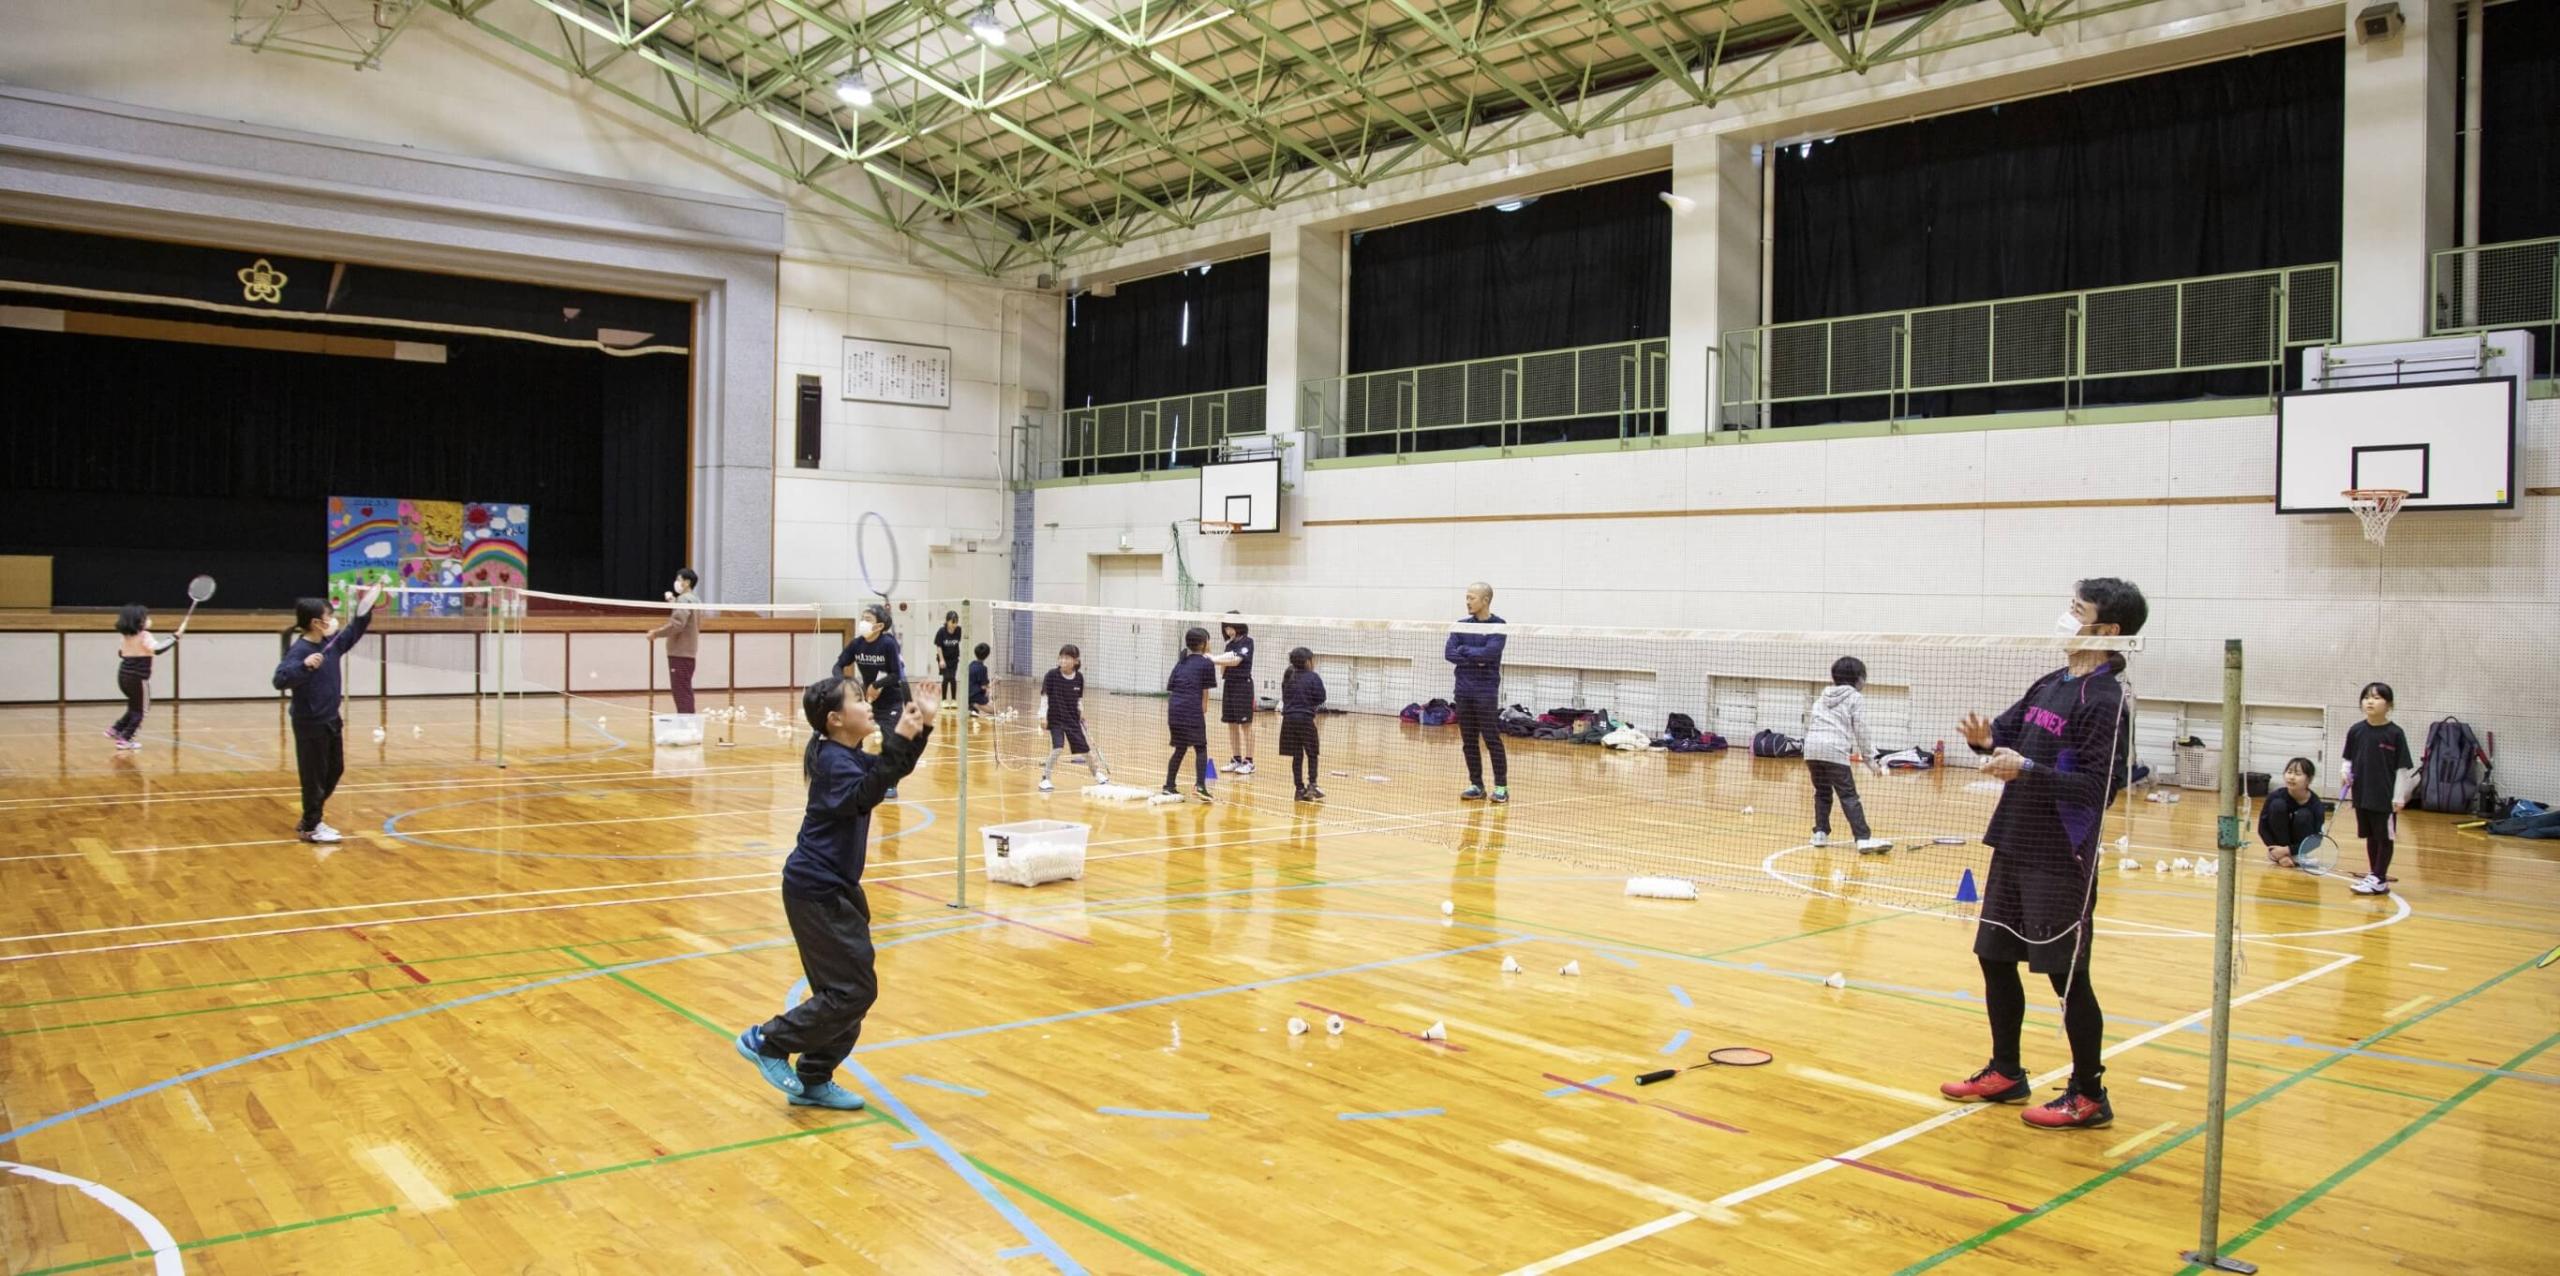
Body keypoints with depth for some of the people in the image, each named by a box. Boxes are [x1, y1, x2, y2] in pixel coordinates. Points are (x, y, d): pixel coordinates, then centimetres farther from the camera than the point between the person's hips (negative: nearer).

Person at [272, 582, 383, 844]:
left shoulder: (332, 643, 3)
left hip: (331, 720, 9)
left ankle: (311, 819, 32)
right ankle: (310, 827, 14)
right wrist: (304, 666, -45)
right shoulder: (300, 650, -21)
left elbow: (354, 633, 19)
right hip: (309, 724, -9)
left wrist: (364, 608, 8)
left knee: (335, 770, 18)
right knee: (314, 776, 1)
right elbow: (280, 680, -31)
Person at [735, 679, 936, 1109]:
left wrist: (919, 730, 9)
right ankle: (766, 1042, 5)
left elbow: (893, 771, 24)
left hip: (834, 888, 10)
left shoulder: (848, 756, 11)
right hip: (817, 891, -10)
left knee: (846, 988, 13)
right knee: (855, 989, -8)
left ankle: (813, 1081, 22)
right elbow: (866, 796, -37)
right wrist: (897, 741, -40)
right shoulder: (834, 761, -18)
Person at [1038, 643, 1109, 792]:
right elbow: (1045, 696, -10)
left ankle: (1098, 773, 36)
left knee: (1084, 748, 11)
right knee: (1057, 748, -21)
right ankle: (1045, 779, -7)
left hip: (1073, 719, 4)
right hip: (1055, 719, -4)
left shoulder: (1079, 677, -3)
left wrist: (1081, 712, 2)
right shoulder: (1051, 675, -13)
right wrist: (1043, 715, -15)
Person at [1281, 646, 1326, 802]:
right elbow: (1321, 698, -9)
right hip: (1306, 719, -5)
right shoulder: (1313, 677, -7)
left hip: (1289, 719, 5)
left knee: (1297, 756, 8)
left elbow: (1285, 697, 14)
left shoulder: (1288, 677, 10)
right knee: (1312, 754, 7)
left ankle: (1300, 788, 9)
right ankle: (1311, 785, -4)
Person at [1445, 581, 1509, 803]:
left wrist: (1464, 650, -7)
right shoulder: (1462, 625, 9)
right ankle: (1476, 785, 13)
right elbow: (1449, 652, -2)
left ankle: (1501, 786, 2)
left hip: (1486, 691, -5)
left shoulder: (1498, 625, -4)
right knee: (1468, 741, 6)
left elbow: (1490, 652, -19)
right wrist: (1474, 659, -14)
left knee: (1492, 739, -4)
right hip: (1463, 690, 5)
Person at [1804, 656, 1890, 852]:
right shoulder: (1856, 698, 7)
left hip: (1812, 747, 6)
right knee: (1849, 796, -8)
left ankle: (1820, 833, 13)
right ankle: (1864, 838, -15)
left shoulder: (1824, 696, 25)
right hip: (1835, 750, -6)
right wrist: (1869, 760, 6)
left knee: (1822, 792, 19)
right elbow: (1861, 731, 1)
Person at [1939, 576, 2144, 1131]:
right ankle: (2006, 1074, 30)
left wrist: (2028, 770, -30)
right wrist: (1985, 738, -7)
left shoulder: (2106, 700, -15)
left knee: (2068, 976, 1)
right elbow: (2008, 733, 16)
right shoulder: (2051, 684, 10)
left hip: (2059, 861, -8)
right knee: (1996, 959, 15)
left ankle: (2088, 1095, 15)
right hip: (2013, 849, 9)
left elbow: (2100, 786, -21)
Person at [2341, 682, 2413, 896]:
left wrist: (2399, 796, -10)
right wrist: (2345, 772, -7)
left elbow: (2401, 768, -8)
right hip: (2362, 794, 4)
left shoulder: (2394, 733, -10)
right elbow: (2349, 759, 13)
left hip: (2386, 796, -4)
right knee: (2370, 836, 14)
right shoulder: (2356, 731, 1)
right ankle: (2373, 875, 25)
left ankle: (2380, 880, 9)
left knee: (2384, 837, 4)